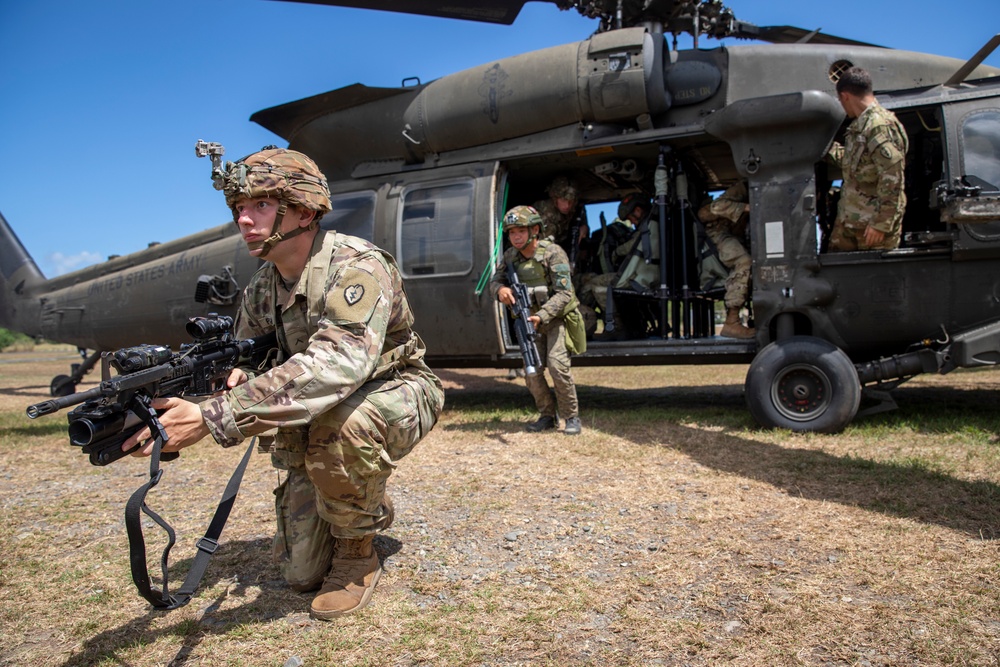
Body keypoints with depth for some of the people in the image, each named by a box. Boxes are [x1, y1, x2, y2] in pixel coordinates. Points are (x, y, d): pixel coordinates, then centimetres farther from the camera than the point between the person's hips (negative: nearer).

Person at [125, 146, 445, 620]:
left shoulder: (356, 266, -27)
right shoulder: (260, 290, -2)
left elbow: (339, 364, -45)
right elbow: (245, 364, 5)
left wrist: (212, 418, -49)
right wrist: (233, 376, -23)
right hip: (313, 424, 6)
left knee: (339, 423, -40)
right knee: (300, 572, -1)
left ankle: (357, 552, -12)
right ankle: (368, 506, 30)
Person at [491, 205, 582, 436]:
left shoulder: (552, 253, -19)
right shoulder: (511, 256, -1)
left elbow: (564, 293, -22)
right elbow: (494, 281, 6)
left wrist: (541, 316, -34)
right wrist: (500, 289, -19)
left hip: (556, 319, -5)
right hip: (530, 321, 5)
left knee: (557, 364, -20)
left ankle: (572, 417, -4)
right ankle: (548, 416, 13)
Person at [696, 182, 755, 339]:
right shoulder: (742, 188, -12)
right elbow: (717, 206, -26)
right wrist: (746, 207, -30)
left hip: (734, 234, 10)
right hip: (717, 230, -10)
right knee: (744, 262, -29)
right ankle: (731, 322, -32)